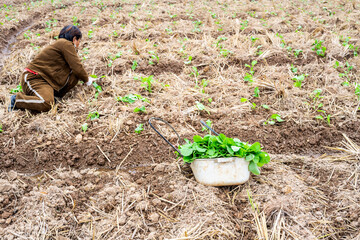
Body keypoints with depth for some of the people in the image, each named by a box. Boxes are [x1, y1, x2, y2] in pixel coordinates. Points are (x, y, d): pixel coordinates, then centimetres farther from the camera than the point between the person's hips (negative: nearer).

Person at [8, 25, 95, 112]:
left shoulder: (61, 43, 21)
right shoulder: (66, 44, -9)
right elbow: (77, 67, -10)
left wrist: (85, 77, 34)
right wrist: (87, 80, 6)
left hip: (46, 79, 10)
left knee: (74, 77, -2)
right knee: (46, 104, -34)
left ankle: (50, 95, -2)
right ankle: (16, 100, -12)